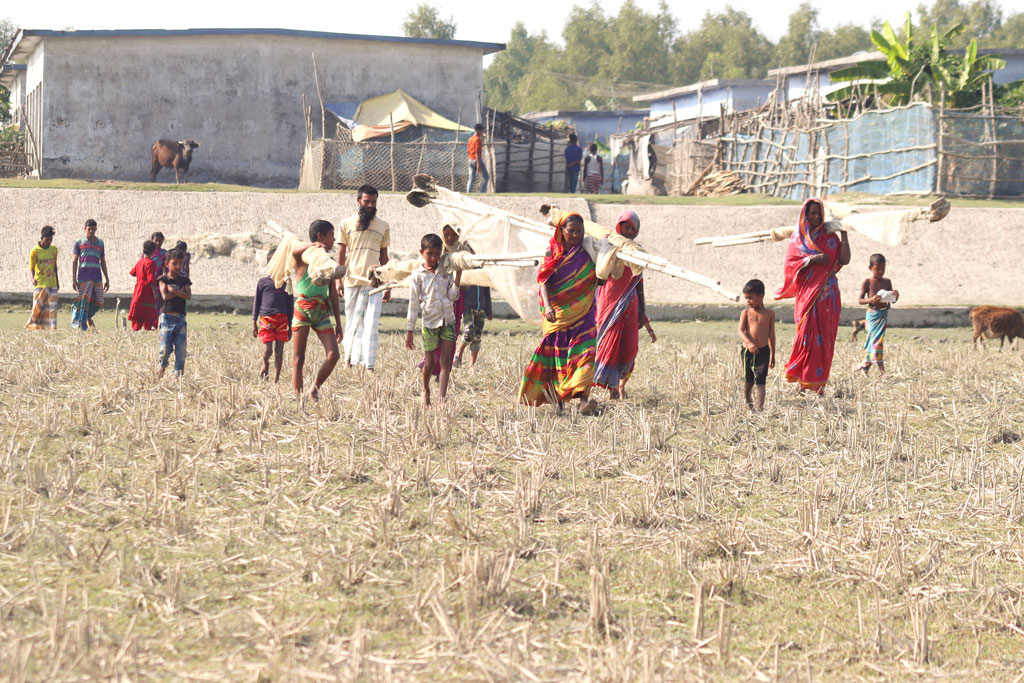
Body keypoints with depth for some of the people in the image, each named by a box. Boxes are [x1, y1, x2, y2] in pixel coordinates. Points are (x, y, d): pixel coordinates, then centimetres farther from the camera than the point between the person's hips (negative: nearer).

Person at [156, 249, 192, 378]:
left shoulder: (184, 280, 9)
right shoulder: (163, 279, 2)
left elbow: (188, 296, -6)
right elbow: (165, 296, -12)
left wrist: (174, 290, -14)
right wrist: (180, 292, -9)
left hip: (180, 318, 3)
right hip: (167, 317, -3)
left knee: (181, 348, -1)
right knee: (165, 348, -5)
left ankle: (178, 372, 6)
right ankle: (162, 365, 22)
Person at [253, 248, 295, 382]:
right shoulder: (263, 282, 4)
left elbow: (290, 305, 13)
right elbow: (256, 302, 9)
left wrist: (290, 326, 11)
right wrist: (254, 323, 6)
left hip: (282, 320, 1)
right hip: (266, 320, -1)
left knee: (279, 352, 0)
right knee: (268, 350, -8)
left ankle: (276, 380, 7)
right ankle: (265, 364, 25)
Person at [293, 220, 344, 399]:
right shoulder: (303, 258, -1)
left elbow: (333, 294, 18)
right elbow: (294, 252, -28)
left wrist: (338, 323, 18)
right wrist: (313, 245, -43)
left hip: (322, 312, 5)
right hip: (302, 309, -5)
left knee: (333, 355, -8)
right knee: (298, 359, -4)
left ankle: (315, 389, 11)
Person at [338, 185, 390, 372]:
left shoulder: (383, 227, 13)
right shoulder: (347, 224, 8)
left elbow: (384, 258, 16)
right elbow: (341, 254, 7)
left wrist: (388, 287, 13)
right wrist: (339, 280, -3)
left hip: (375, 283, 1)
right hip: (352, 282, 0)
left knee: (371, 324, -7)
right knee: (353, 322, 3)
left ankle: (369, 364, -10)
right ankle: (351, 359, 13)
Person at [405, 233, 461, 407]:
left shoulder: (445, 272, 7)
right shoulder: (418, 275, -1)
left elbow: (452, 295, 0)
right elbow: (413, 304, -1)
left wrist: (458, 275, -8)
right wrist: (409, 331, -3)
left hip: (447, 320, 2)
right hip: (429, 321, -2)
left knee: (445, 361, -6)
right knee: (429, 363, 6)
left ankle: (442, 399, -10)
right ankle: (426, 391, 31)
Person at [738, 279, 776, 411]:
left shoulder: (769, 313, 5)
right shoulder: (746, 313, 2)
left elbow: (771, 335, 10)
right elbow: (740, 330, -10)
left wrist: (772, 355, 12)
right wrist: (749, 343, -29)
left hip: (763, 352, -1)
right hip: (747, 351, 1)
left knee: (760, 380, -9)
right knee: (748, 380, 14)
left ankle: (760, 406, -13)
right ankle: (748, 401, 39)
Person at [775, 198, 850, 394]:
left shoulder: (829, 237, 9)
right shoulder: (797, 238, 8)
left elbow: (844, 260, -1)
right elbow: (790, 264, -3)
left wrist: (844, 234, -6)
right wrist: (812, 259, -15)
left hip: (827, 295, 1)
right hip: (806, 294, -1)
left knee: (824, 337, -2)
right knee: (806, 333, -9)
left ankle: (819, 383, 3)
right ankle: (802, 380, -3)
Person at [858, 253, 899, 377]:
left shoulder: (887, 282, 9)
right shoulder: (867, 282, -3)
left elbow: (892, 301, 14)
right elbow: (860, 300, -6)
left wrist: (895, 296, -9)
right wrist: (871, 300, -24)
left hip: (884, 314, 5)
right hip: (872, 314, -5)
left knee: (878, 339, 7)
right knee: (875, 339, -10)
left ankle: (866, 364, 21)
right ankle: (881, 368, -15)